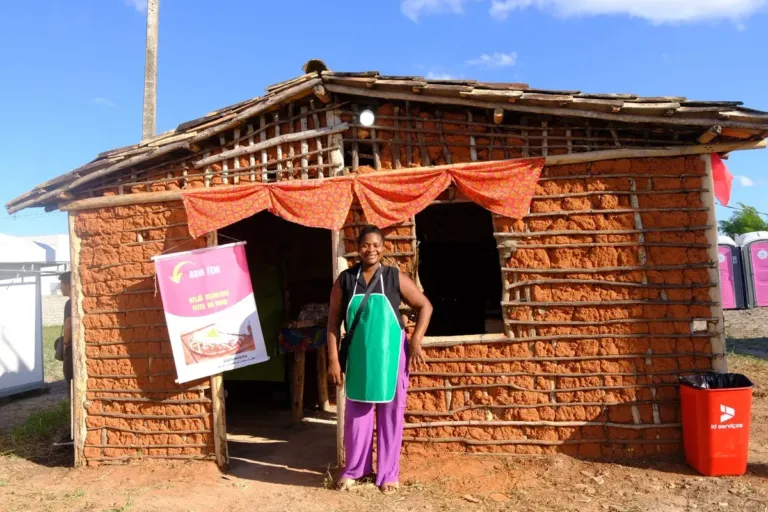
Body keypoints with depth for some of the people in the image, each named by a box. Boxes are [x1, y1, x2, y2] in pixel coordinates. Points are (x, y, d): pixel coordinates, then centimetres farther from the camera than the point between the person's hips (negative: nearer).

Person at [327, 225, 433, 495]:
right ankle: (354, 469, 32)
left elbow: (425, 306, 1)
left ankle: (388, 473, 26)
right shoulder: (345, 280, -3)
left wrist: (415, 341, -8)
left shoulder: (395, 278, -6)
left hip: (390, 355, -1)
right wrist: (333, 359, -5)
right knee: (356, 413, 13)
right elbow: (333, 322, 0)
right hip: (358, 356, 1)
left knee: (390, 414, 9)